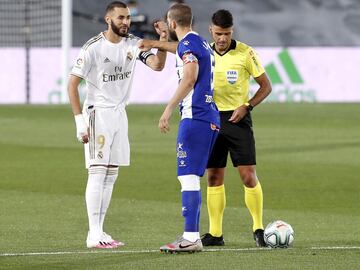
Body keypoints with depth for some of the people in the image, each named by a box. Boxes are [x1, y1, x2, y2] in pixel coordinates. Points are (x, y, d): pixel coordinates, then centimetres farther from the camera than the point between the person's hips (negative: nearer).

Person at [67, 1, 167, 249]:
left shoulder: (133, 44, 2)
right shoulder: (93, 47, -13)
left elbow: (157, 65, -10)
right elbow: (72, 84, -11)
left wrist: (163, 41, -26)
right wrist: (80, 121, -16)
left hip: (120, 114, 6)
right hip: (98, 114, -6)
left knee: (111, 175, 8)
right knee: (98, 172, -10)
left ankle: (99, 231, 13)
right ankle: (94, 235, -10)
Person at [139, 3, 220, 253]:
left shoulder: (187, 44, -8)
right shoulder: (201, 43, 20)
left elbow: (189, 78, -21)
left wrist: (168, 110, -23)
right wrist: (155, 44, 50)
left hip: (195, 118, -10)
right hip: (210, 118, 10)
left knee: (188, 177, -11)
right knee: (191, 178, 12)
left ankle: (191, 238, -15)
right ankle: (192, 237, 12)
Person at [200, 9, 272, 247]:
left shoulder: (245, 53, -7)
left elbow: (266, 86, -2)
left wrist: (246, 106, -13)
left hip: (238, 118, -4)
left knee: (249, 175, -9)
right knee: (214, 177, 4)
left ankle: (258, 229, 2)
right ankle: (215, 233, 9)